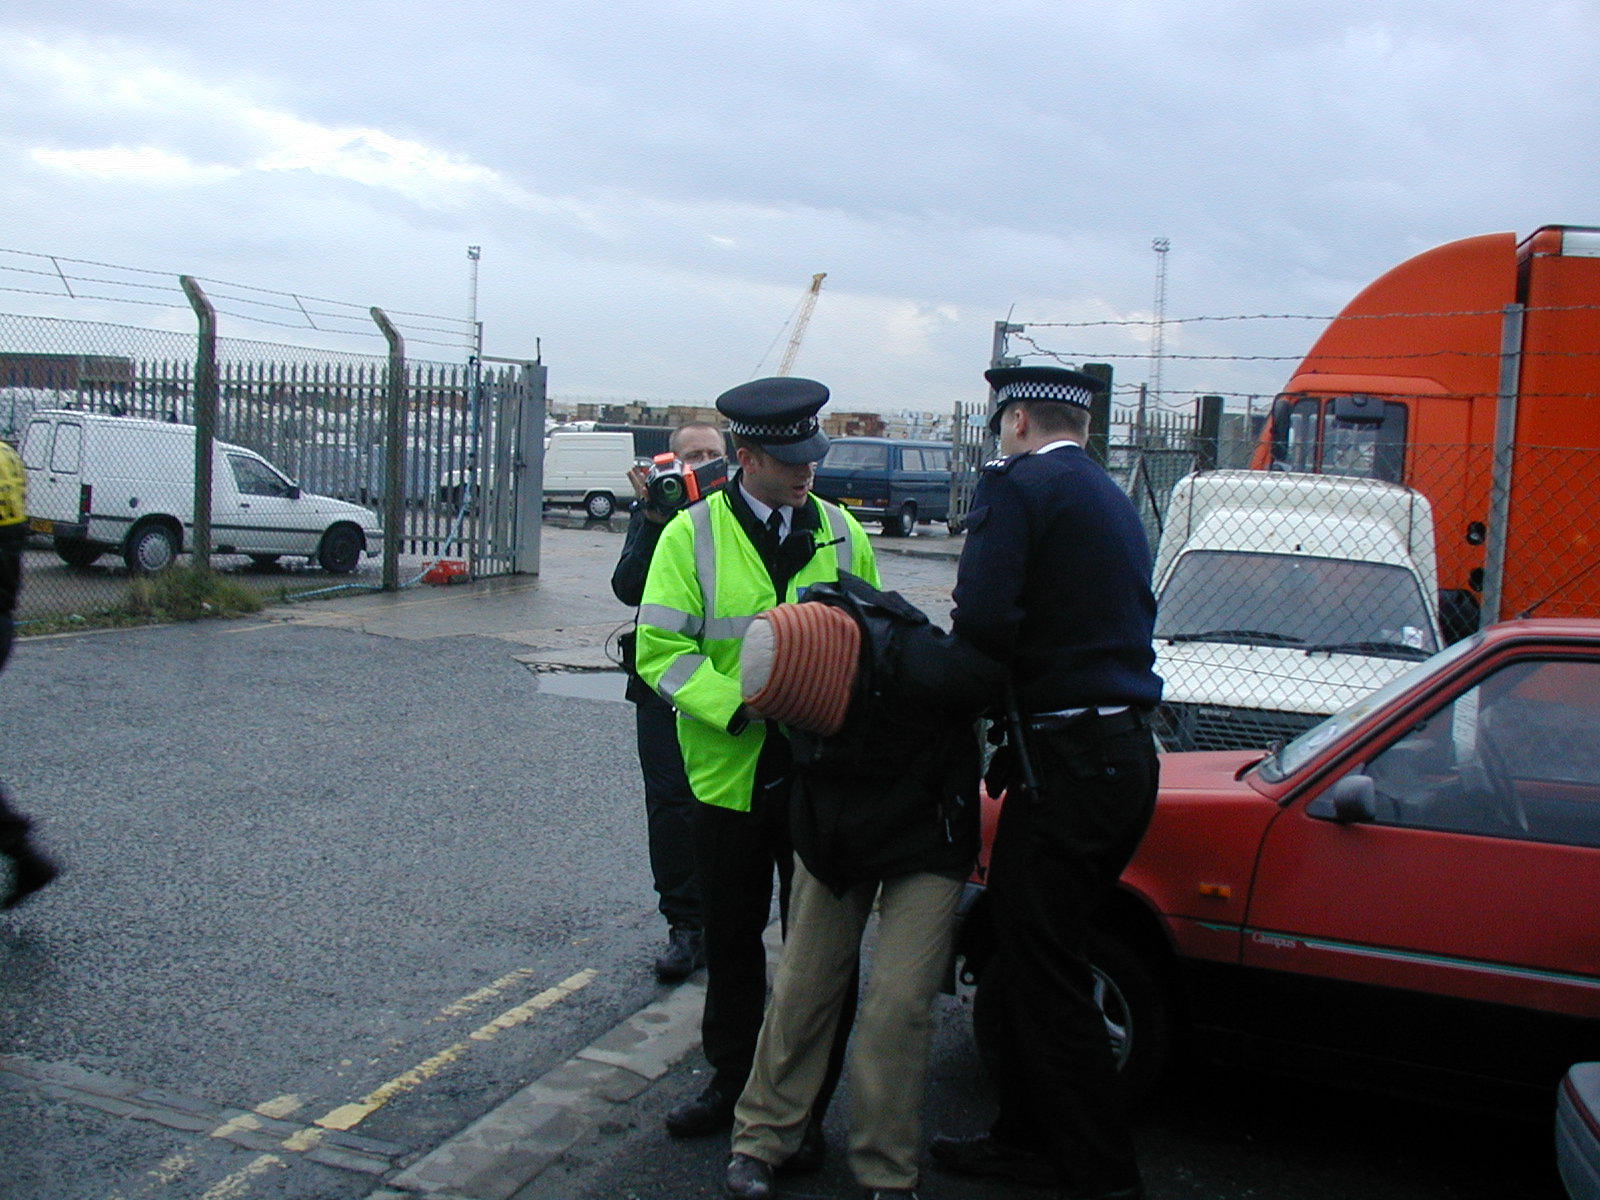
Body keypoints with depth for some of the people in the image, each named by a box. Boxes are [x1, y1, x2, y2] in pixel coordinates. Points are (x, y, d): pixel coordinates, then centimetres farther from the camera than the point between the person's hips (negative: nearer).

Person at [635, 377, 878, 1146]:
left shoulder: (841, 532, 5)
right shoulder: (693, 534, -2)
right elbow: (661, 649, -8)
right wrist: (737, 705, -23)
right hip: (730, 771, -1)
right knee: (731, 940, 14)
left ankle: (807, 1105, 22)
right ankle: (730, 1083, 33)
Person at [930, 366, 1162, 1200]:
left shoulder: (1016, 486, -9)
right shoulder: (1113, 500, 18)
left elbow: (982, 618, -22)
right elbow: (1117, 622, 13)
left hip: (1066, 762, -9)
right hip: (1127, 753, 9)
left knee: (1046, 978, 1)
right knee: (1028, 956, 19)